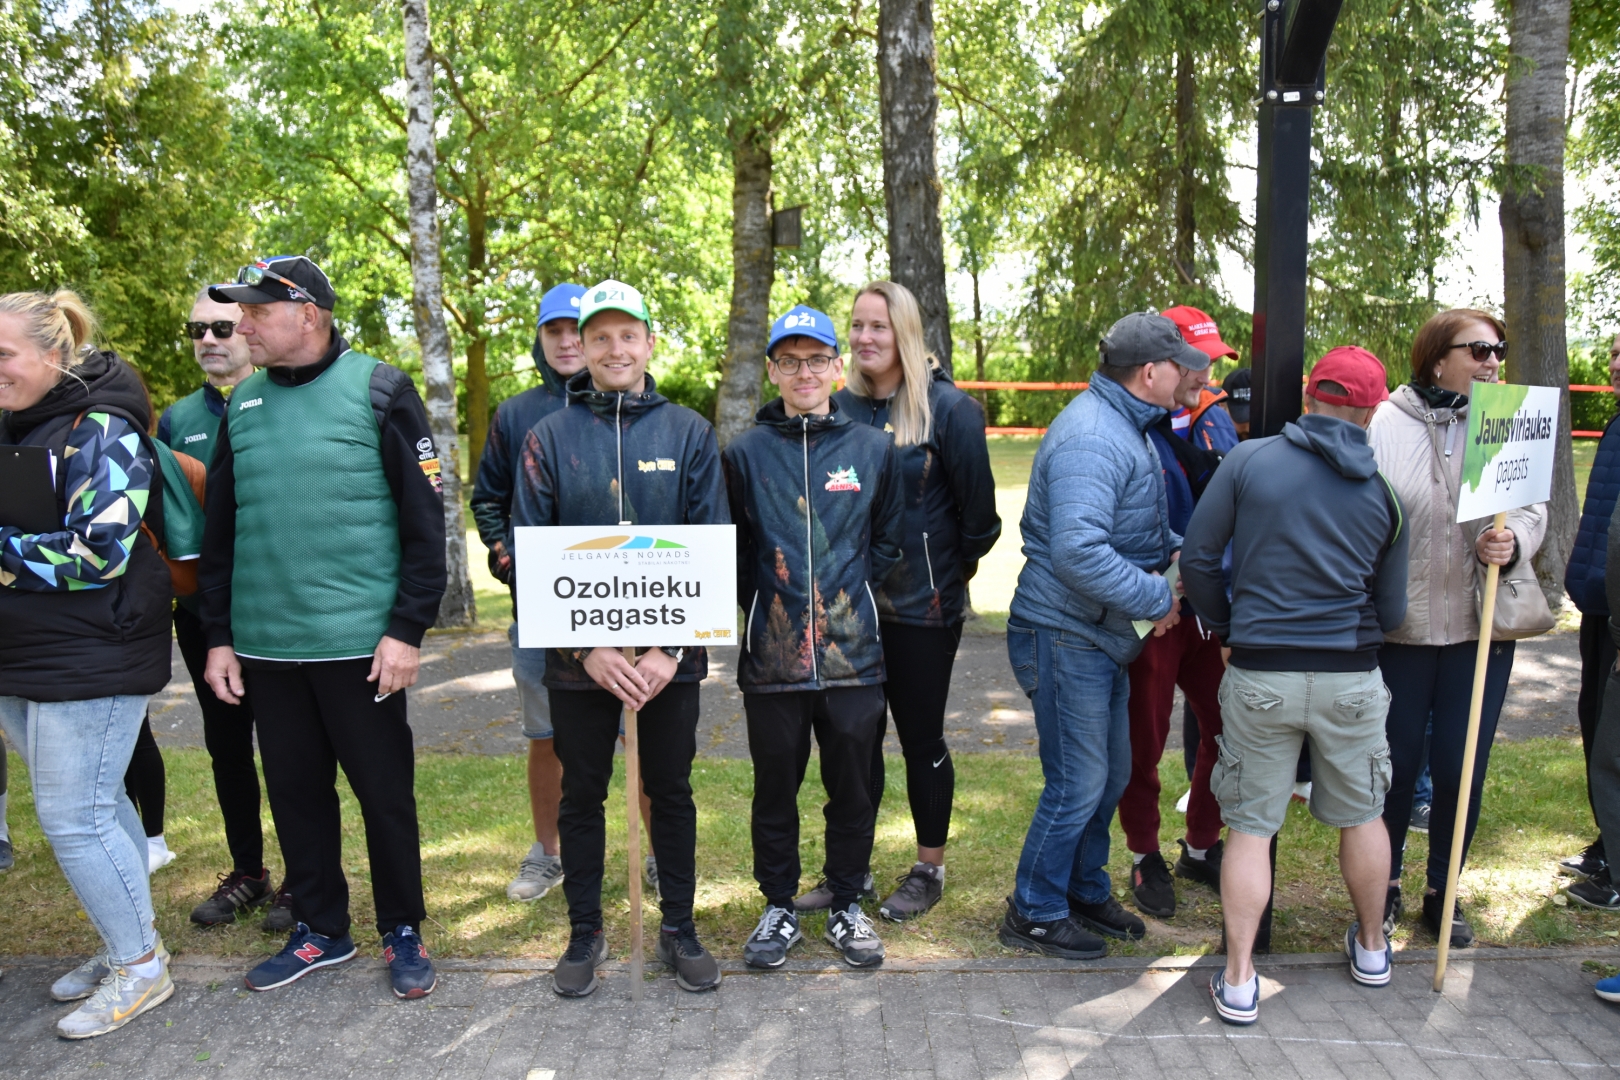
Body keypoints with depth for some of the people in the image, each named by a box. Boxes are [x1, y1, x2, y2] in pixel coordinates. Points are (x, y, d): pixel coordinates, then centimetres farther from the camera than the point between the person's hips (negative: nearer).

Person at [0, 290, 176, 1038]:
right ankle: (124, 945, 30)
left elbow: (98, 556, -21)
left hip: (89, 660, -8)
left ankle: (140, 968, 12)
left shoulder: (100, 433, -14)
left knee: (73, 816, -4)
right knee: (97, 805, 16)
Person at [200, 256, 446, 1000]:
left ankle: (403, 934, 23)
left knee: (384, 792, 5)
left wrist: (407, 630, -12)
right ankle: (319, 931, 31)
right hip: (265, 646, 5)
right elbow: (221, 531, 14)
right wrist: (218, 637, 10)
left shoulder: (378, 392, -6)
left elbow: (424, 521, -7)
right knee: (294, 792, 14)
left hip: (359, 644, -5)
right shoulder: (243, 403, 9)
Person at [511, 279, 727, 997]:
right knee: (581, 795, 12)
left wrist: (672, 649, -11)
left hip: (670, 658, 0)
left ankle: (679, 928, 29)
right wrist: (586, 648, -11)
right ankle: (584, 931, 30)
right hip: (579, 661, 0)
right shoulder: (549, 437, 1)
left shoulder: (689, 432, 1)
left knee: (672, 791, 12)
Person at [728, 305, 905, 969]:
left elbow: (888, 542, 10)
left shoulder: (874, 448, 5)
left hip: (853, 655, 1)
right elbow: (730, 549, 8)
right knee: (774, 788, 11)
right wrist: (761, 604, 1)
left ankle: (846, 906, 29)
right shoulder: (744, 453, 2)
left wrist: (847, 595, 2)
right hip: (771, 656, 0)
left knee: (854, 789, 10)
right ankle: (778, 907, 29)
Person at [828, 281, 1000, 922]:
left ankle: (929, 869, 27)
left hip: (923, 605, -4)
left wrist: (959, 567, 4)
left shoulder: (947, 408, -10)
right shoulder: (841, 407, 4)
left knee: (921, 738, 9)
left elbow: (977, 504, -6)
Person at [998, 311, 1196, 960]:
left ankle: (1086, 893, 36)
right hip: (1066, 634, -11)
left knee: (1110, 775, 19)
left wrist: (1174, 548, 7)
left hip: (1103, 636, 11)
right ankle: (1033, 914, 17)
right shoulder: (1091, 437, -23)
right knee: (1078, 784, -1)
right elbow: (1078, 551, -34)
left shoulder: (1124, 426, 13)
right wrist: (1156, 598, -23)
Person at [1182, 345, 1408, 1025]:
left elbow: (1197, 559, -4)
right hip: (1351, 675, 2)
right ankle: (1372, 948, 41)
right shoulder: (1383, 490, 2)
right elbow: (1391, 611, 8)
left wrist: (1224, 627, 12)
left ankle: (1239, 982, 9)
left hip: (1260, 673, -2)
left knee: (1251, 827, 7)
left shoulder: (1247, 460, -6)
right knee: (1362, 815, 22)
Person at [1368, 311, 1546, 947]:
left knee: (1462, 770, 8)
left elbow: (1534, 511, 5)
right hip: (1399, 626, -2)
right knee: (1396, 763, 8)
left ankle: (1443, 892, 29)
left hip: (1481, 626, 3)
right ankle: (1385, 886, 29)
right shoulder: (1386, 423, -6)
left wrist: (1511, 542, -17)